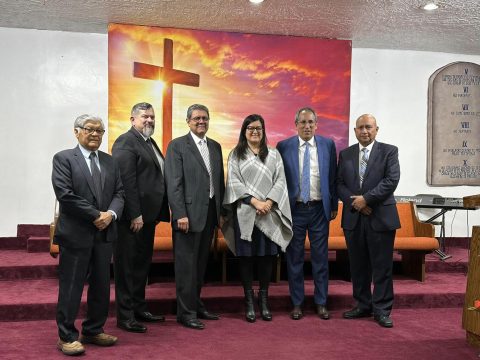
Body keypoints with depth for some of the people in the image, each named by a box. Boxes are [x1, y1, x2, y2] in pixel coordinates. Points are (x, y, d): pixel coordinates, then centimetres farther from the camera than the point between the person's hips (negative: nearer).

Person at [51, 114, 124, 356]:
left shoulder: (109, 161, 13)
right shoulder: (63, 159, -4)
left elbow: (119, 193, 9)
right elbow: (65, 194, -14)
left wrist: (111, 214, -10)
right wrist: (96, 215, -15)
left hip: (104, 232, 6)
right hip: (76, 233, -6)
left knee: (101, 285, 11)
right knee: (71, 287, 1)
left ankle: (93, 331, 25)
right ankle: (67, 337, 13)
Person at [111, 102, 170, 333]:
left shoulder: (150, 142, 18)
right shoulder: (126, 142, -11)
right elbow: (126, 181, -18)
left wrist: (157, 214, 12)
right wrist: (135, 215, -21)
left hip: (147, 214, 9)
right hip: (132, 217, -9)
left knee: (142, 264, 17)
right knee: (128, 266, 1)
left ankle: (139, 309, 29)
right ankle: (125, 316, 10)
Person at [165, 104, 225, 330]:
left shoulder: (215, 146, 14)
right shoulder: (177, 146, -5)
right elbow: (174, 183, -11)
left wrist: (221, 211, 12)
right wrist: (180, 214, -17)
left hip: (210, 212, 6)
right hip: (189, 213, -6)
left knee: (201, 263, 15)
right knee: (186, 264, 0)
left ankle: (196, 305, 27)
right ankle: (186, 312, 9)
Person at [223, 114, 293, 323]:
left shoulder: (273, 155, 12)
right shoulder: (235, 155, 6)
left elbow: (280, 181, 5)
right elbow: (234, 182, -2)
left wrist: (268, 202, -11)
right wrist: (255, 201, -12)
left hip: (269, 214, 2)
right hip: (245, 213, -1)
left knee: (266, 256, 3)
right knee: (246, 257, 1)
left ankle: (264, 300, 15)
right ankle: (249, 301, 11)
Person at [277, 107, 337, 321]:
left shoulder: (328, 145, 3)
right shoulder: (284, 147, -1)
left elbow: (333, 177, 7)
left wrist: (334, 205, 5)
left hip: (319, 209, 1)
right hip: (294, 209, -1)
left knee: (320, 257, 8)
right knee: (294, 258, 7)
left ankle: (321, 303, 21)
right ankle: (297, 304, 19)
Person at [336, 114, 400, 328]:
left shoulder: (389, 151, 2)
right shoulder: (345, 154, 12)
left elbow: (392, 180, -9)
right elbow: (339, 184, 7)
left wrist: (366, 199, -14)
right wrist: (354, 202, -9)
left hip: (381, 217, -3)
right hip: (353, 218, 3)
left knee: (382, 266, 1)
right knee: (358, 266, 10)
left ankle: (381, 310, 12)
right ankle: (363, 306, 22)